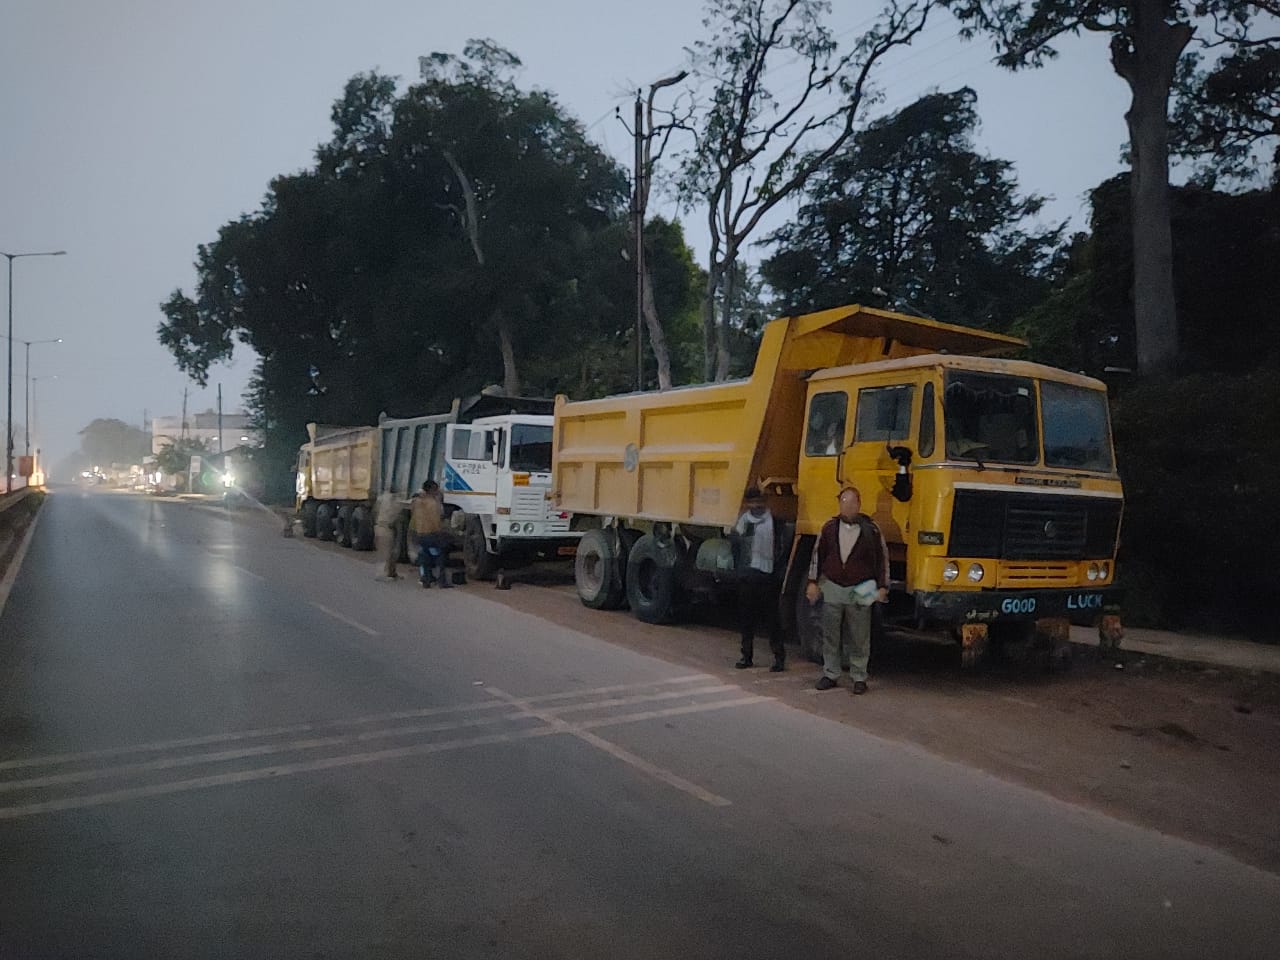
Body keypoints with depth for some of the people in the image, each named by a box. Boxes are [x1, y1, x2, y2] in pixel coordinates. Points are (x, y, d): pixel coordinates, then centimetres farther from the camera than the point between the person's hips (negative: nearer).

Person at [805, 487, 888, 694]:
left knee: (859, 638, 4)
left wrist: (882, 587, -2)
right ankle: (830, 674, 19)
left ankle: (859, 677, 15)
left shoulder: (871, 529, -2)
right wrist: (813, 582, 5)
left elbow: (882, 558, 2)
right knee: (830, 636, 8)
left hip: (860, 591, -2)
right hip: (832, 589, 2)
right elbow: (818, 555, 9)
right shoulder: (830, 527, 3)